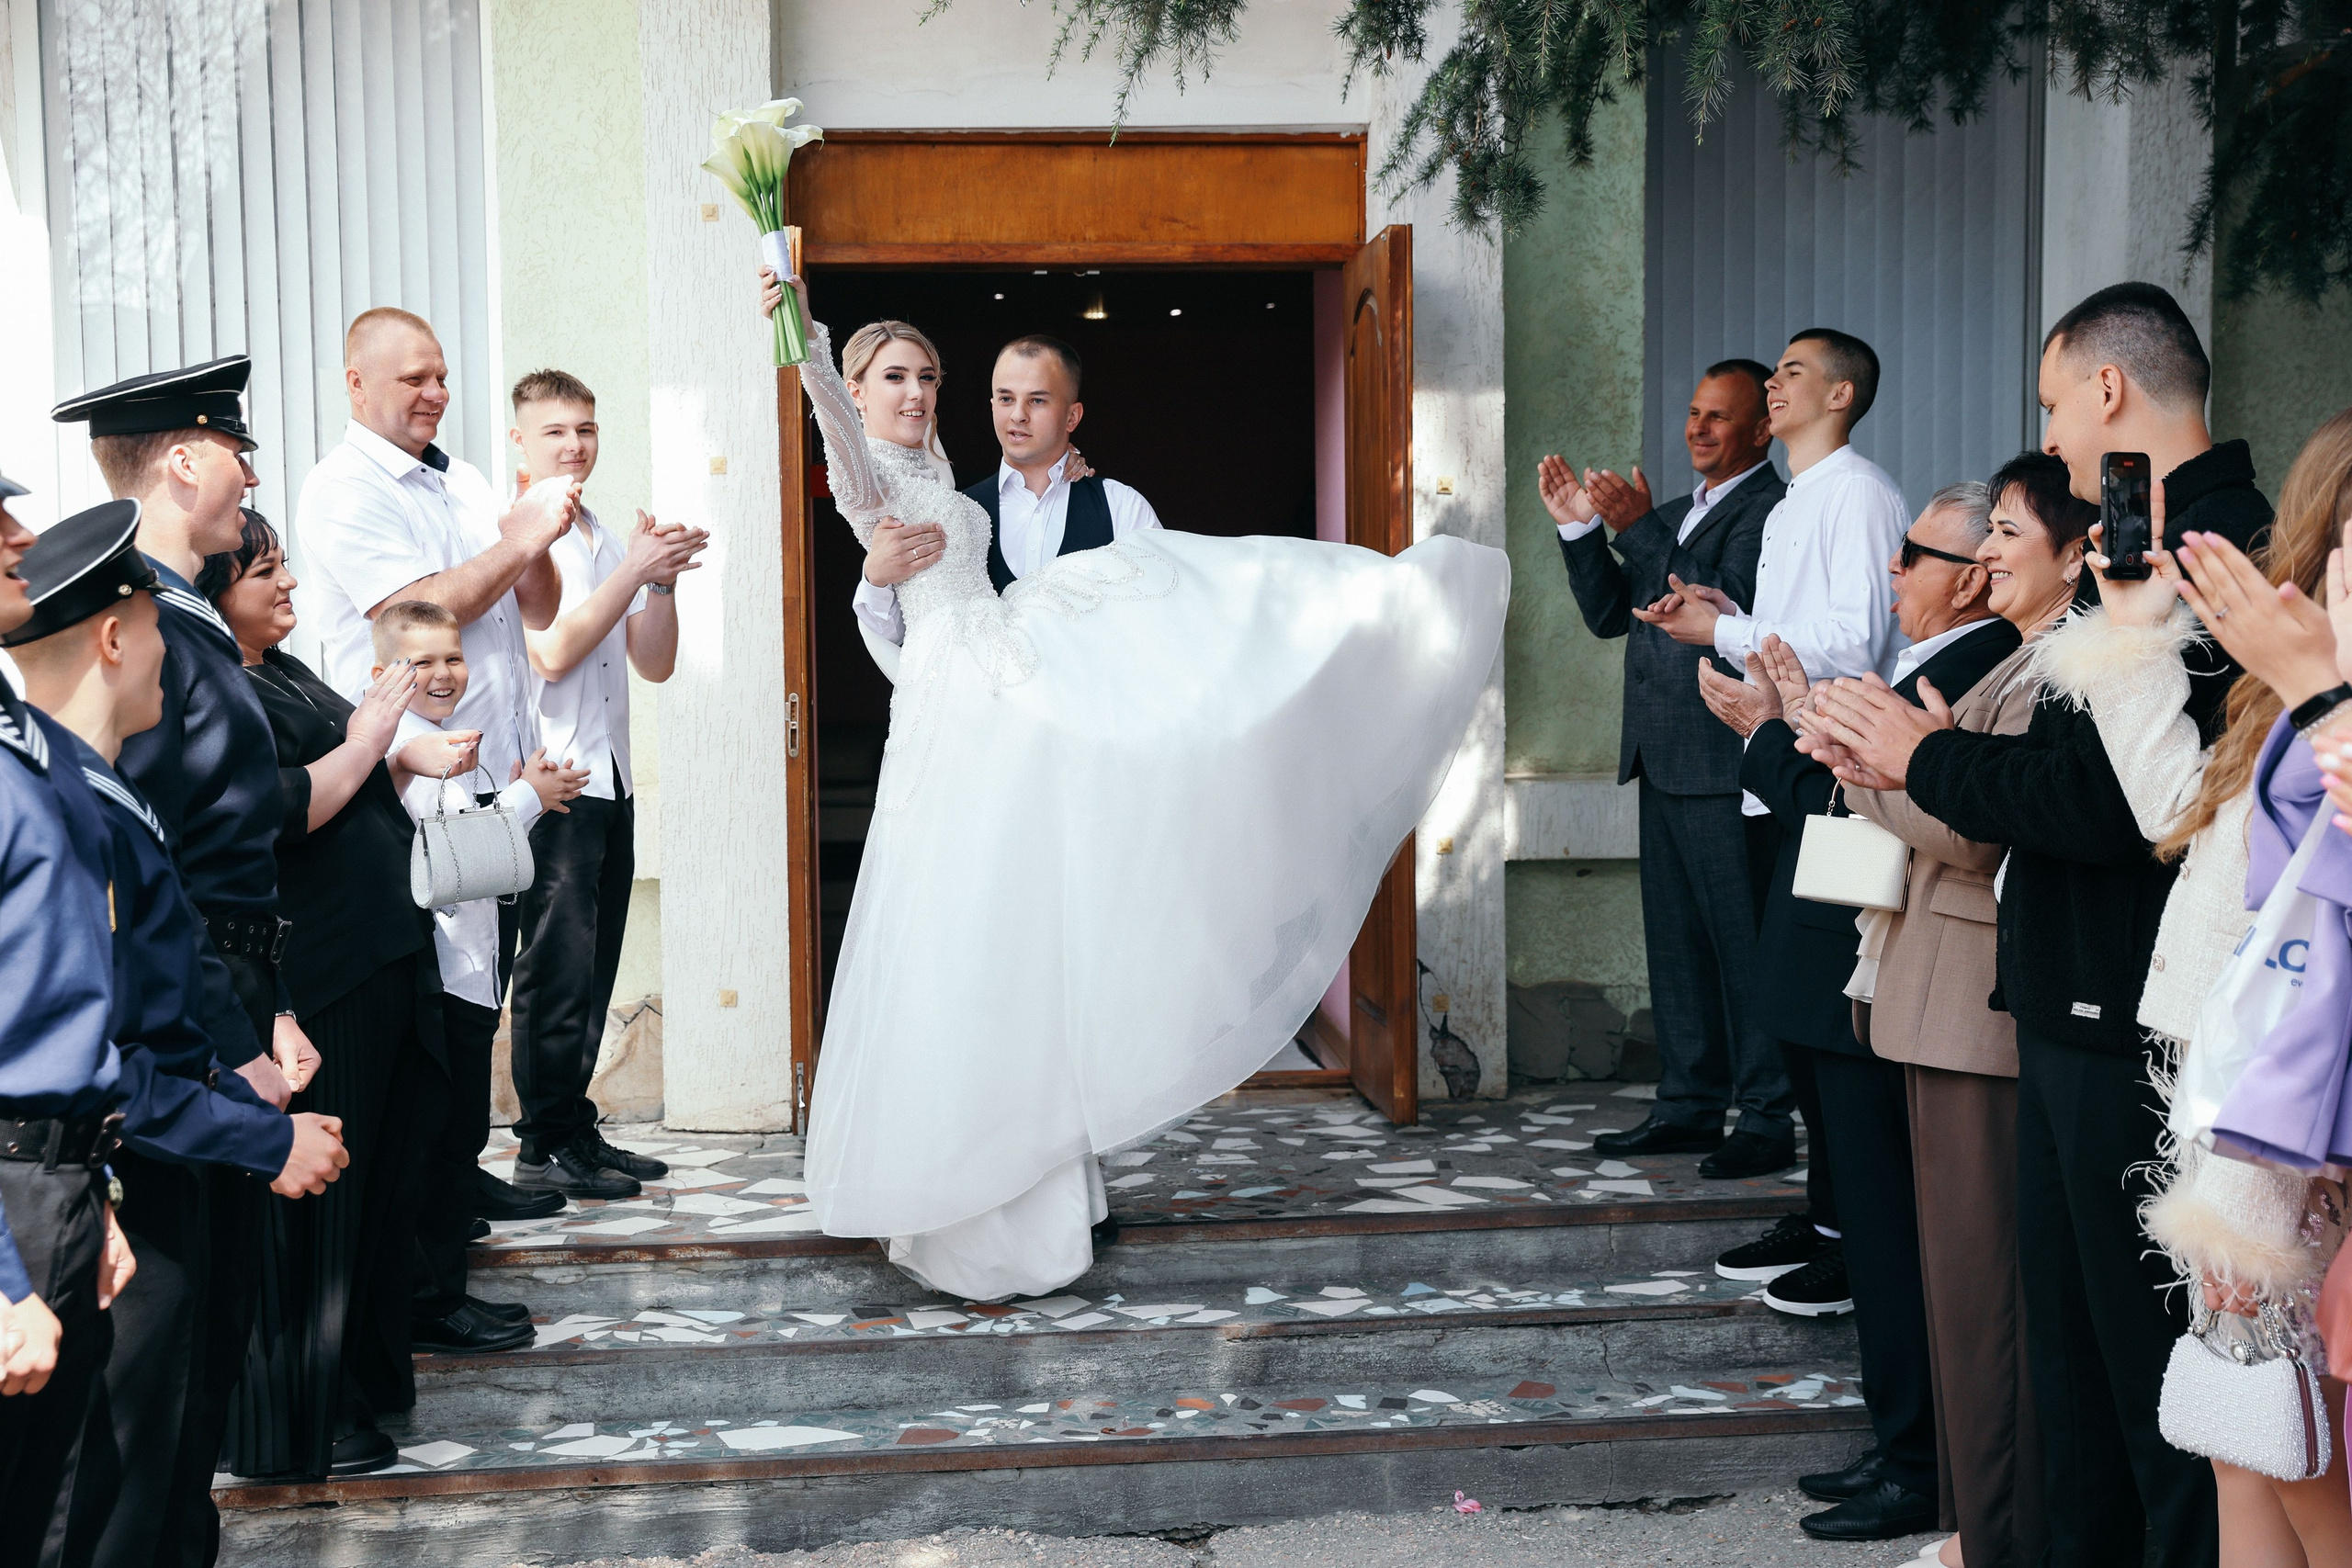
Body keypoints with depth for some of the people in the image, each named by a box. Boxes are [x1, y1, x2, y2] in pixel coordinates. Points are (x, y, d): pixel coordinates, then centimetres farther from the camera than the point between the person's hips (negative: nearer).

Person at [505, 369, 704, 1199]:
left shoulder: (610, 542, 16)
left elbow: (654, 664, 13)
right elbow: (553, 654, -15)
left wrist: (663, 579, -3)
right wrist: (635, 572, -14)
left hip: (609, 779, 7)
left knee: (592, 970, 11)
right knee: (557, 967, -6)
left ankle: (574, 1133, 18)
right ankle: (547, 1146, 1)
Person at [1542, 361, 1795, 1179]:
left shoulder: (1771, 510, -9)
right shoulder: (1677, 514, 20)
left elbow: (1727, 606, -20)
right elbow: (1609, 615, 18)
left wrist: (1639, 529, -20)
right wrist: (1580, 528, 6)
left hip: (1724, 766, -9)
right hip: (1663, 763, 9)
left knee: (1742, 943, -5)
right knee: (1675, 942, 13)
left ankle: (1767, 1119, 2)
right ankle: (1690, 1105, 21)